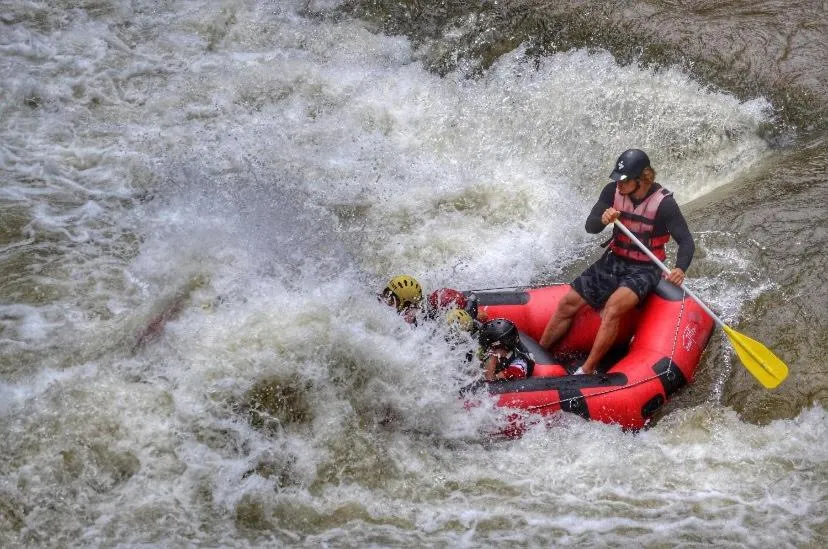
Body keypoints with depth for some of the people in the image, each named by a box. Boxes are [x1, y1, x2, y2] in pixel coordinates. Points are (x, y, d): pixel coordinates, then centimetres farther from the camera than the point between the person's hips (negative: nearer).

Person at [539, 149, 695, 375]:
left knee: (613, 309, -31)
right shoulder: (613, 191, -8)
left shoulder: (663, 203, -19)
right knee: (568, 304, 1)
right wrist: (602, 220, -28)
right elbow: (590, 227, -3)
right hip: (613, 261, 6)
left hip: (643, 270, -5)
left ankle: (586, 371, -27)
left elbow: (686, 242, -17)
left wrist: (680, 269, -37)